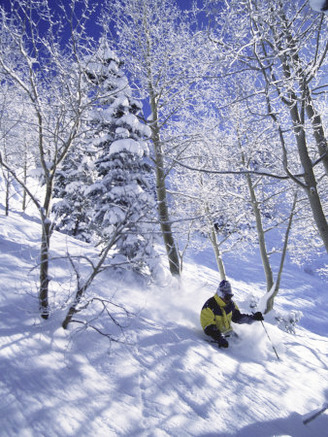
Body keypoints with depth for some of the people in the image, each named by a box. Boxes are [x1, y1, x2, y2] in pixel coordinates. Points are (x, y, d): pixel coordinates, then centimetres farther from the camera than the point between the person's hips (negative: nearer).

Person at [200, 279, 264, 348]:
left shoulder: (230, 304, -1)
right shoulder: (209, 306, -22)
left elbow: (238, 317, 15)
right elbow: (209, 328, -23)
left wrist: (253, 317, 4)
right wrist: (220, 339, -36)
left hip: (229, 332, 6)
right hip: (217, 334, -6)